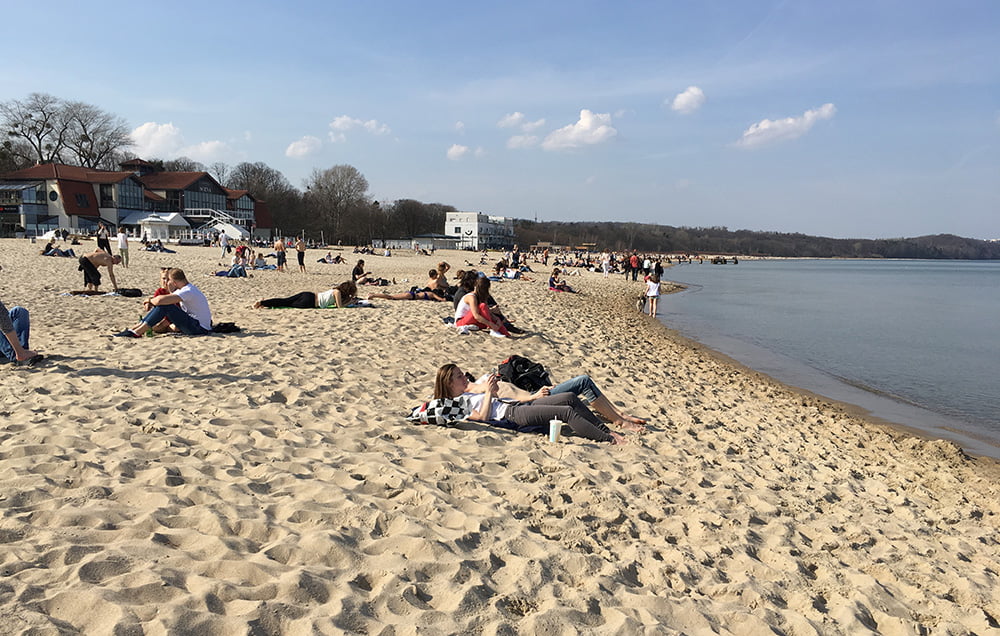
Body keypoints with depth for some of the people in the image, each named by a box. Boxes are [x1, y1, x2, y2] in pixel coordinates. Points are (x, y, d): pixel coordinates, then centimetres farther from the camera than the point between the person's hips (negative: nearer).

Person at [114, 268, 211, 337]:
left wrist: (150, 300, -5)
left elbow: (159, 300, -25)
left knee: (164, 306, -17)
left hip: (200, 328, -10)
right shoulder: (189, 288, 13)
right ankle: (134, 328, 3)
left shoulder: (187, 291, -19)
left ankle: (137, 332, -12)